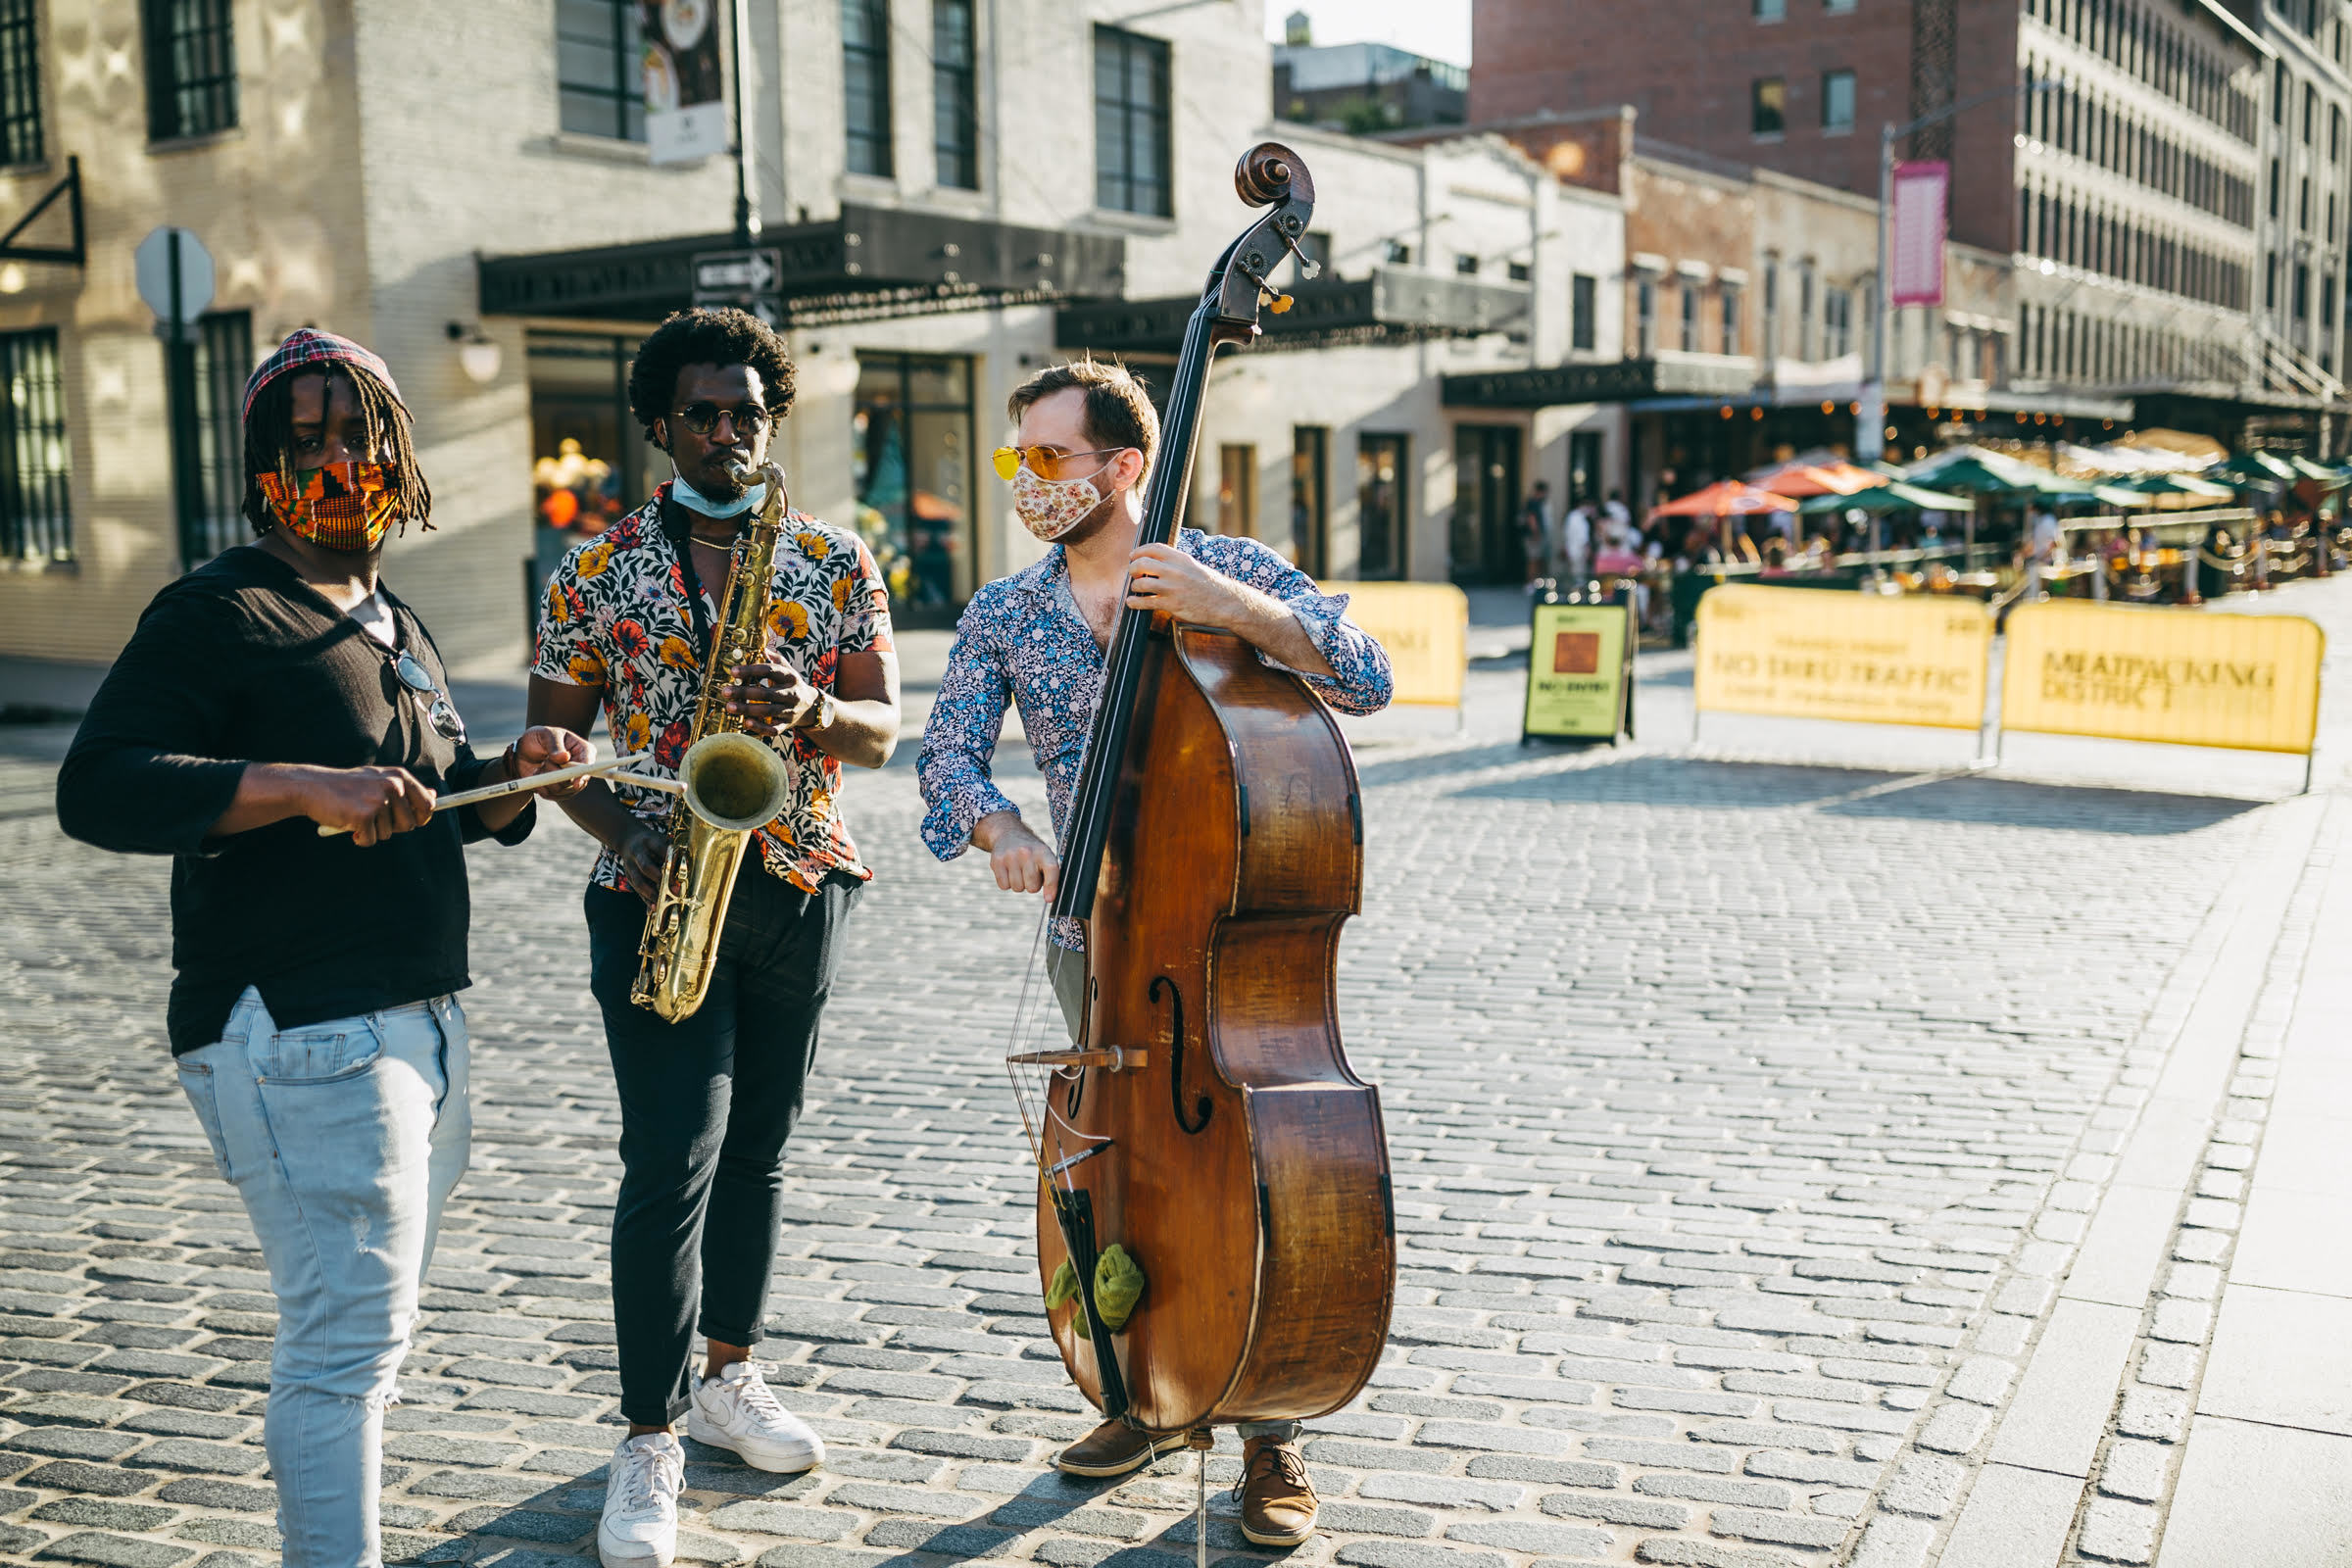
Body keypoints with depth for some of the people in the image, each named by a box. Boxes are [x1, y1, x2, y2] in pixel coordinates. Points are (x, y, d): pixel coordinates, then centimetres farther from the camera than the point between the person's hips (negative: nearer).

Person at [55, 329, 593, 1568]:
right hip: (298, 1037, -9)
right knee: (347, 1335, -9)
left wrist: (512, 779, 4)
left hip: (419, 1029, 9)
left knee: (369, 1325, 17)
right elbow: (96, 789, -20)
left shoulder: (396, 627, 18)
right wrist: (307, 787, -29)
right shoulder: (217, 615, -9)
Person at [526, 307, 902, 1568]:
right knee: (672, 1159, -8)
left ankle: (728, 1377, 30)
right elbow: (555, 738, 3)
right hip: (658, 893, -3)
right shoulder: (597, 570, 1)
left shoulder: (837, 563, 5)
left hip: (799, 886, 3)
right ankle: (649, 1440, 2)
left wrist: (816, 712, -20)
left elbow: (882, 732, 2)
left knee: (759, 1146, 13)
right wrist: (631, 839, -13)